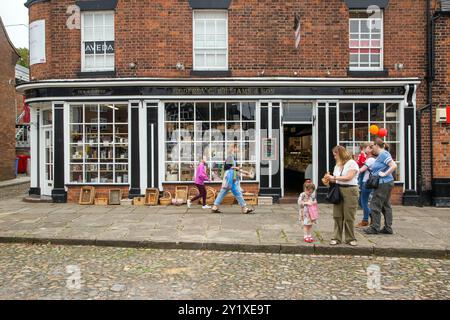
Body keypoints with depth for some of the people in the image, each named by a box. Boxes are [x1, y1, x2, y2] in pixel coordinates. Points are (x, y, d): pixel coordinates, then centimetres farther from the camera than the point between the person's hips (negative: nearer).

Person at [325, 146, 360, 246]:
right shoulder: (338, 165, 18)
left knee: (349, 216, -2)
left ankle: (350, 238, 10)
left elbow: (348, 177, -15)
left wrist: (334, 177, -13)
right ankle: (337, 238, 8)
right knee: (337, 215, 2)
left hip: (350, 190, -6)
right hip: (338, 190, 6)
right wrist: (330, 179, -1)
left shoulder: (352, 163, -4)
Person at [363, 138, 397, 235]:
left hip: (383, 184, -10)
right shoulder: (381, 155, 15)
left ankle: (375, 228, 3)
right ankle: (388, 228, 17)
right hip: (386, 184, 10)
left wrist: (385, 174, -19)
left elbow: (394, 166, -24)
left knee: (375, 205, -3)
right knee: (386, 206, 12)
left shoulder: (383, 154, -14)